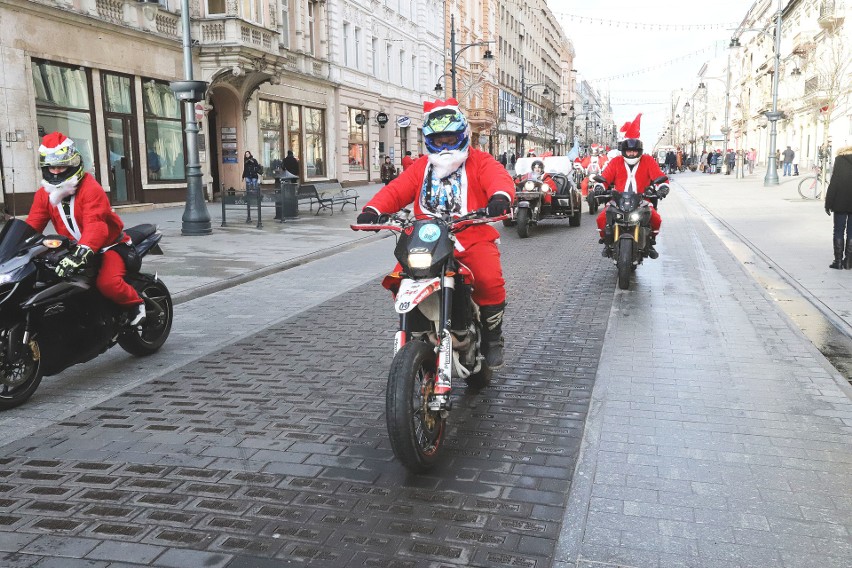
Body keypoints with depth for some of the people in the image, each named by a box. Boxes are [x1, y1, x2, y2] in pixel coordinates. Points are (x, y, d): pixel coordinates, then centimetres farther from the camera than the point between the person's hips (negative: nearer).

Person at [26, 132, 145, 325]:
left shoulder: (90, 188, -20)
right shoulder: (44, 194, 3)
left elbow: (95, 224, -34)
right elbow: (32, 225, -3)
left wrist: (81, 253, -49)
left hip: (109, 245, -7)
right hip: (73, 249, 7)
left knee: (107, 283, -32)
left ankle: (134, 303, -2)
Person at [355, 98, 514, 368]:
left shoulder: (479, 161, 8)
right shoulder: (421, 168, 20)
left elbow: (499, 177, -13)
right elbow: (397, 189, 6)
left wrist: (500, 195, -40)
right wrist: (373, 208, -15)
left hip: (473, 238, -3)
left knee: (490, 280, -28)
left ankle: (492, 338, 0)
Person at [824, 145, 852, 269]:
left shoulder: (840, 160, -4)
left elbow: (834, 182, -8)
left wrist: (828, 203, -5)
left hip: (841, 204, -3)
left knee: (839, 232, 5)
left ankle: (838, 261, 4)